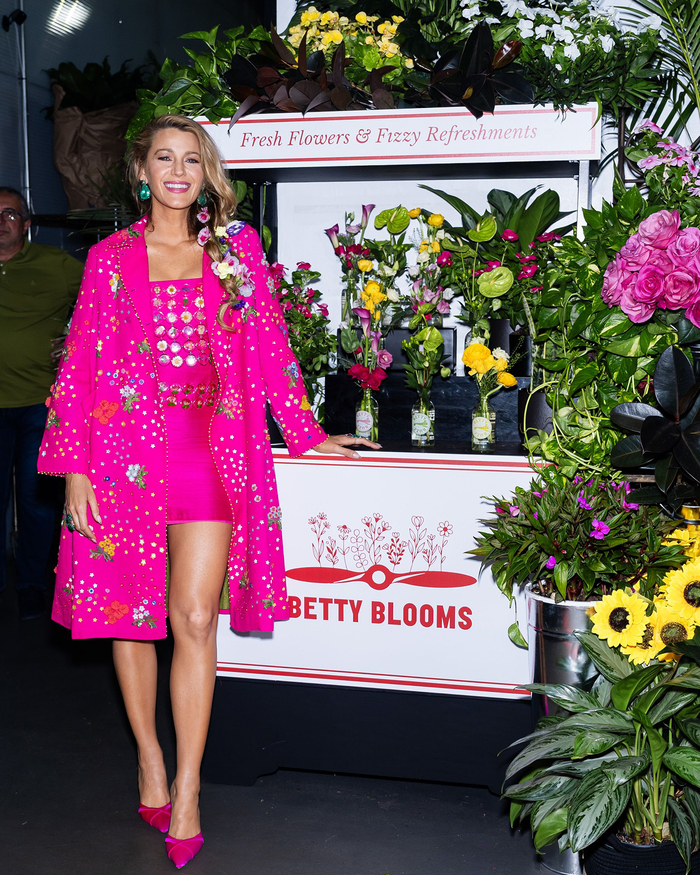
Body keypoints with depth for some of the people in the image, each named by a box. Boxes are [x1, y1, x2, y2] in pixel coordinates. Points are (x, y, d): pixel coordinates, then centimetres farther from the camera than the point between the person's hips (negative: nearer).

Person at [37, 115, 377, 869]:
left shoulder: (237, 248, 9)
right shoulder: (112, 257, 7)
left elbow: (269, 346, 11)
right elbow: (80, 363, 4)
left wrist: (306, 434, 8)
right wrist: (75, 467, -3)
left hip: (211, 448, 0)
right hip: (126, 447, 1)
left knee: (195, 619, -7)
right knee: (129, 613, 6)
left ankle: (186, 796, 0)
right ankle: (150, 767, 23)